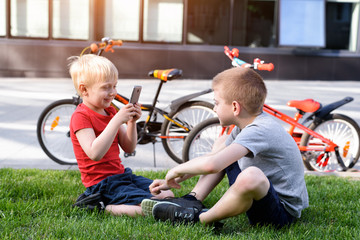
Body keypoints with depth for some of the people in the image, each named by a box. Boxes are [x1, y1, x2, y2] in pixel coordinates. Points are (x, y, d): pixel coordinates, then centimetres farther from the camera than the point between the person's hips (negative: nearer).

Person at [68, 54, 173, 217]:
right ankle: (102, 207, -7)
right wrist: (117, 120, -30)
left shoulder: (111, 111, 12)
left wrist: (132, 122, -6)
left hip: (121, 174, 9)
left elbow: (129, 148, 11)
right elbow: (95, 153, -29)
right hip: (102, 183, -9)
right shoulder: (81, 117, -14)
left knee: (168, 195, 8)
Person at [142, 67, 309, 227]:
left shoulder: (259, 131, -28)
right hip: (261, 193, 10)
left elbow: (211, 165, -40)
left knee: (251, 176, -42)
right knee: (222, 143, 15)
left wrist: (178, 170, -21)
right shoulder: (248, 123, 3)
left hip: (282, 212, -9)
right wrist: (174, 181, 9)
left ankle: (200, 218, -15)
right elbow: (212, 157, 12)